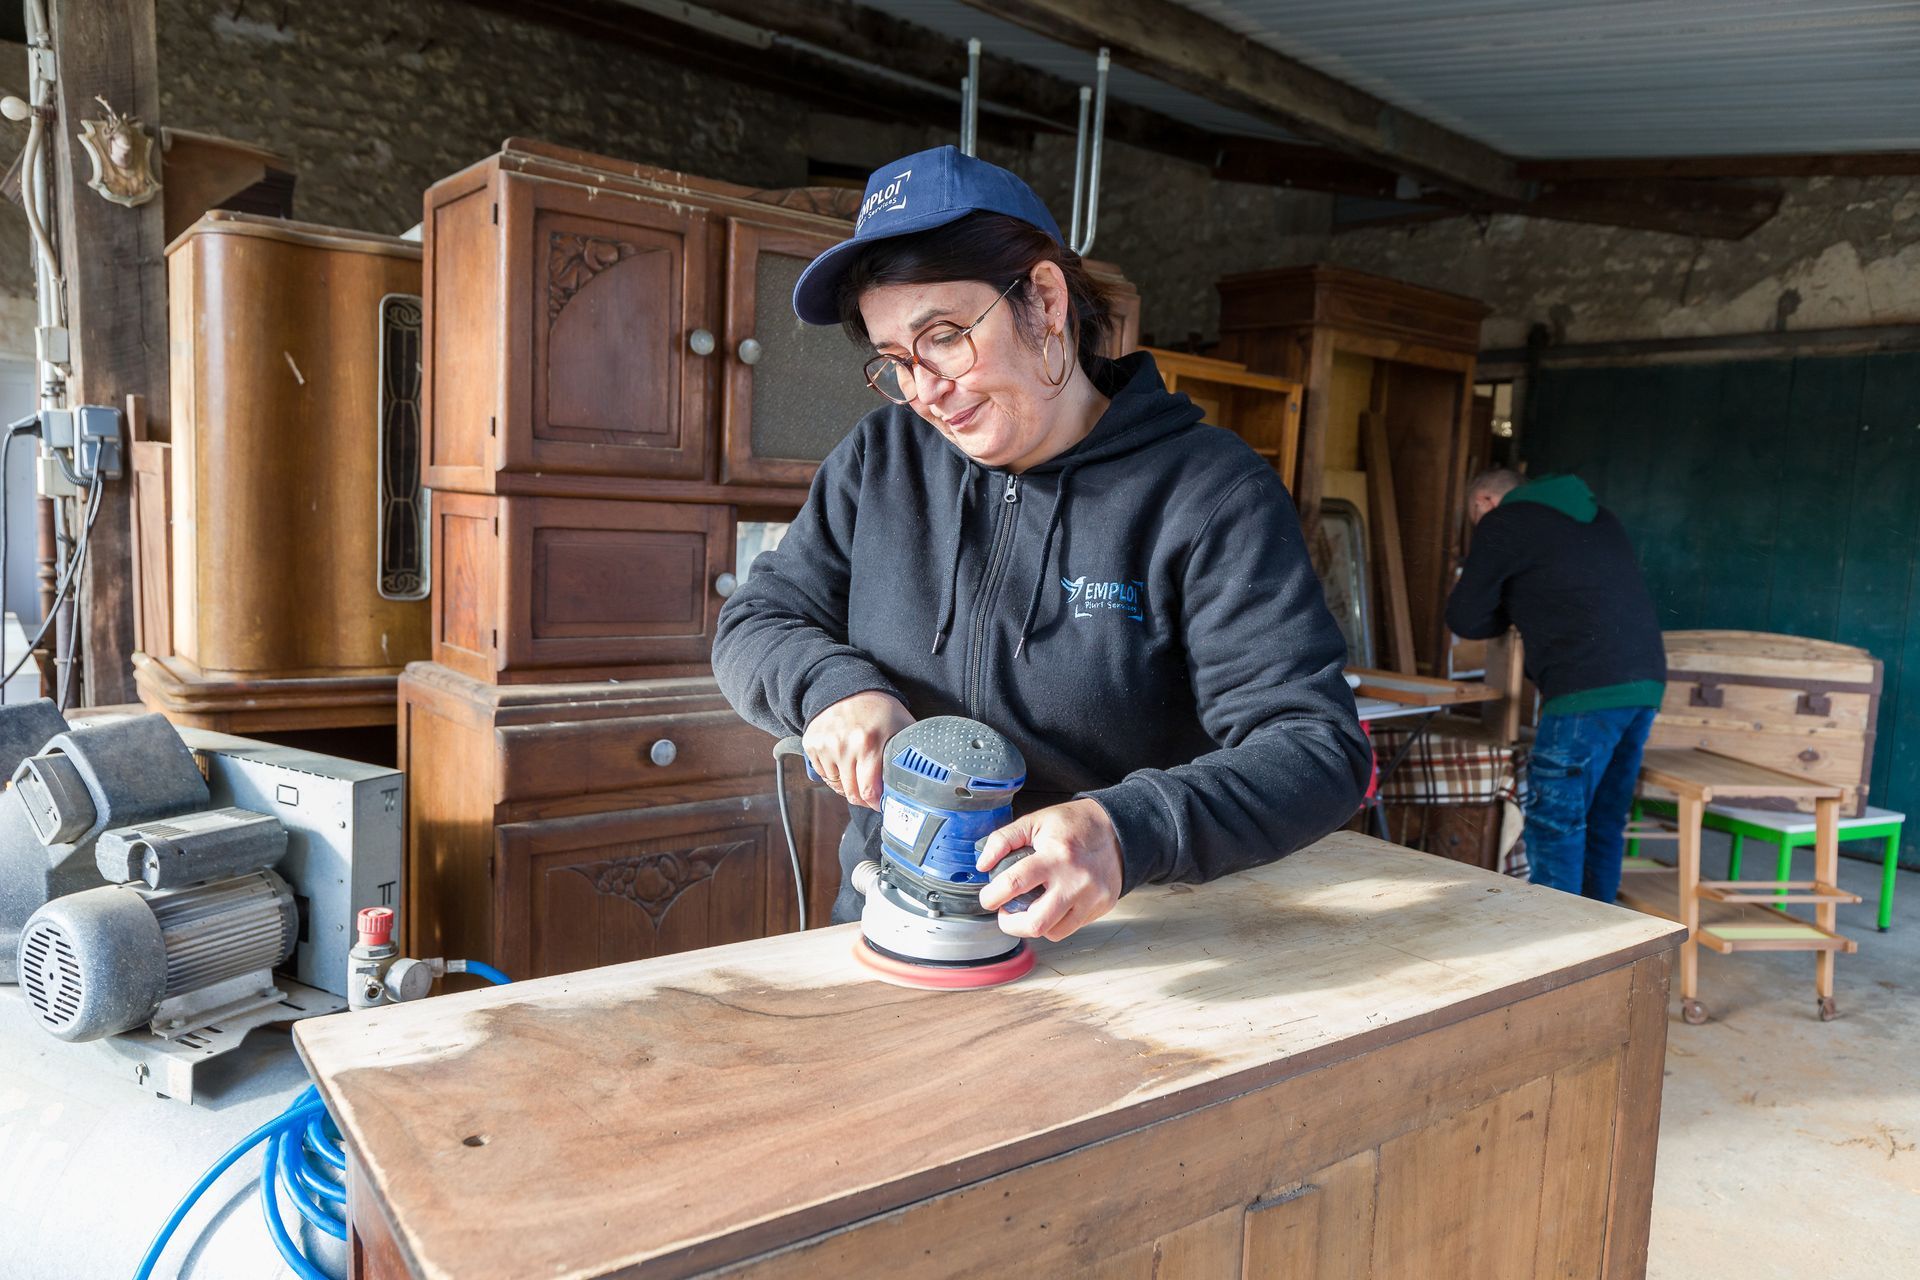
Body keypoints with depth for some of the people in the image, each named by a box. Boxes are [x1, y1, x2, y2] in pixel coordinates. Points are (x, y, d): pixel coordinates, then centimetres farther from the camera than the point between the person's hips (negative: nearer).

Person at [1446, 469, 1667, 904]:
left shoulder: (1502, 523, 2)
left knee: (1554, 825, -1)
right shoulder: (1602, 518, 25)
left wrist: (1509, 613, 18)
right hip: (1647, 679, 8)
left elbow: (1465, 618, 0)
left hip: (1589, 690, -8)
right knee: (1604, 822, 15)